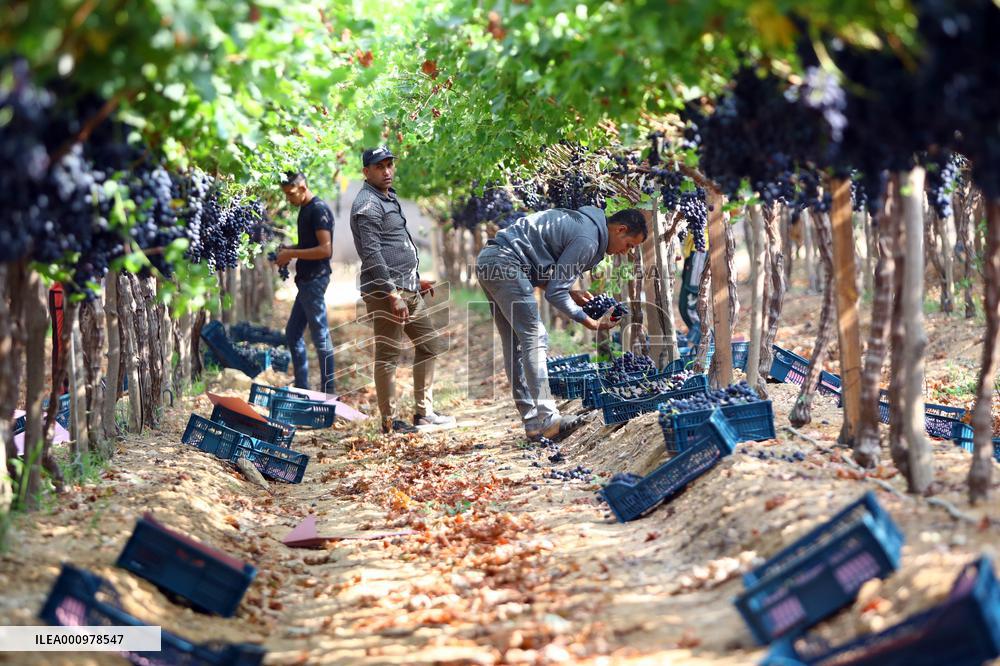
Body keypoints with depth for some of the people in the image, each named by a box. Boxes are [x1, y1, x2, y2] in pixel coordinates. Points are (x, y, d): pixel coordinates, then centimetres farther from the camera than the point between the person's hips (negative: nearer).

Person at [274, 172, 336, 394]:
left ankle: (328, 392, 3)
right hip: (306, 280, 10)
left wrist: (292, 254, -18)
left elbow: (325, 249, -22)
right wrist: (288, 250, 8)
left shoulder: (319, 210, -16)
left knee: (320, 336, -3)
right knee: (293, 334, 14)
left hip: (315, 280, -10)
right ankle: (301, 388, 21)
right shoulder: (305, 209, 13)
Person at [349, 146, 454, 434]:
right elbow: (371, 255, -20)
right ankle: (389, 421, 3)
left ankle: (423, 412, 20)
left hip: (408, 289, 10)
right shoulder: (368, 205, -12)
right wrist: (393, 295, -23)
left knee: (430, 343, 14)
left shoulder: (389, 198, 19)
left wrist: (416, 280, 26)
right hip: (385, 290, -10)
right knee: (388, 354, -4)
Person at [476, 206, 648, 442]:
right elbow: (554, 293, -11)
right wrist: (592, 323, -3)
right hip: (505, 263, -11)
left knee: (515, 345, 9)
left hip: (488, 262, 11)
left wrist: (572, 293, 15)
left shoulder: (581, 222, 19)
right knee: (534, 340, -11)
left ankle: (532, 420, 10)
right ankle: (546, 420, -14)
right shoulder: (588, 240, -12)